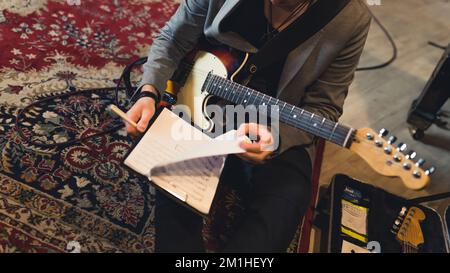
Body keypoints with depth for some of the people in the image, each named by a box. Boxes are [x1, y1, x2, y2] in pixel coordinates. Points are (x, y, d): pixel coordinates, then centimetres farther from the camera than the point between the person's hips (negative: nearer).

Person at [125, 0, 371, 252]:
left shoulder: (352, 21, -12)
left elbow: (323, 108, -8)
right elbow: (172, 40, 4)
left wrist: (276, 136, -27)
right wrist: (149, 92, -13)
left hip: (283, 134, 0)